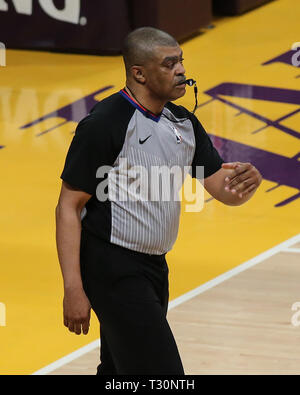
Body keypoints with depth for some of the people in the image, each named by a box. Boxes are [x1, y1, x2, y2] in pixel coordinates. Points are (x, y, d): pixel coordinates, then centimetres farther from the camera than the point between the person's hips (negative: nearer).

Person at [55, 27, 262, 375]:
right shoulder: (103, 124, -16)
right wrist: (73, 289, -21)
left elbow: (222, 189, 8)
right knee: (162, 374, -13)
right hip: (111, 268, -8)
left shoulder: (183, 123, 7)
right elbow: (68, 207, -15)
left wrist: (246, 182, -17)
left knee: (118, 373, 15)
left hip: (154, 268, 8)